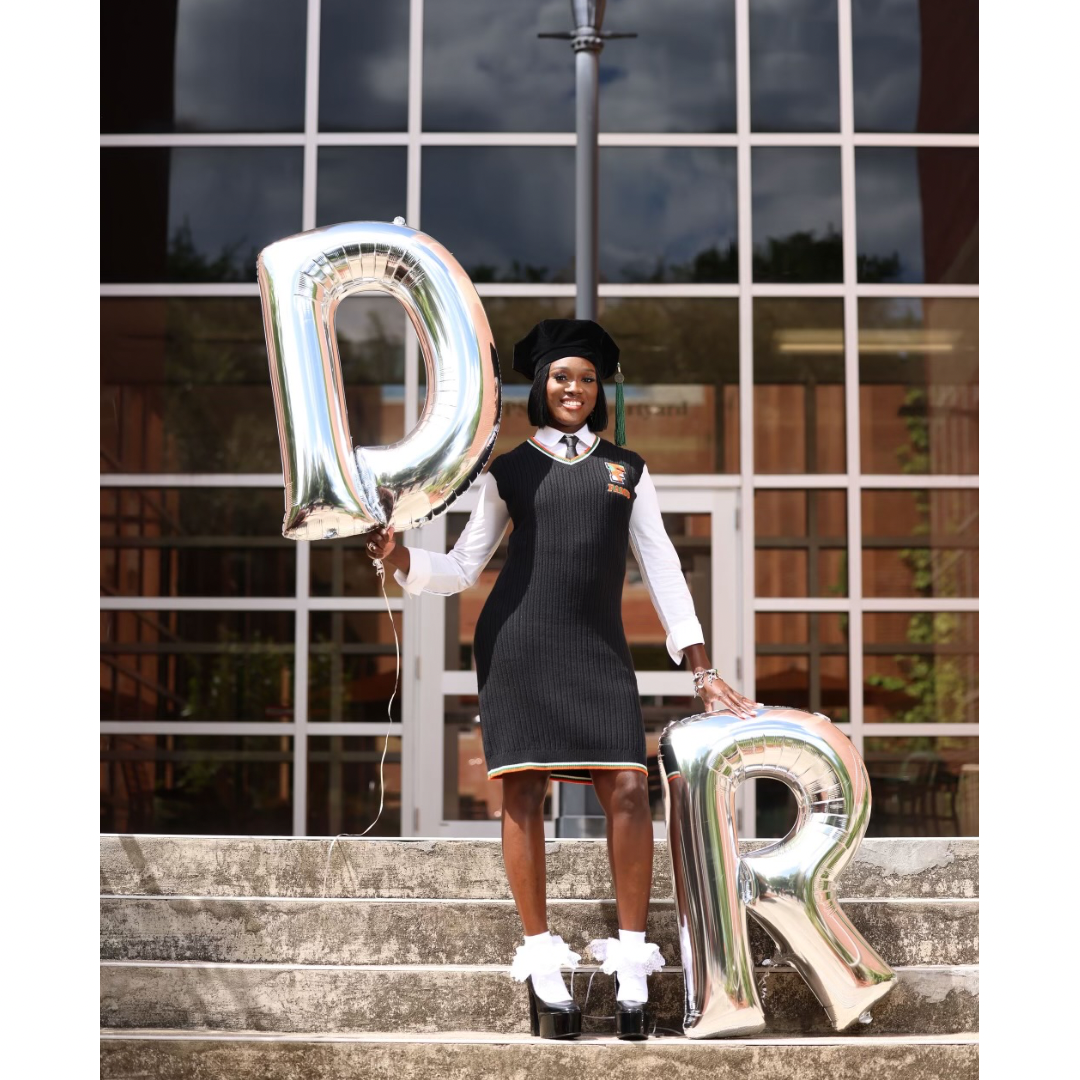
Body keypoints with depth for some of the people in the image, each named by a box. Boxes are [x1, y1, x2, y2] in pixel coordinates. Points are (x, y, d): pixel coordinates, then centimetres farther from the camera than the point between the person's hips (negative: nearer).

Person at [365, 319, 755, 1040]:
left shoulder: (627, 469, 17)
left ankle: (632, 956, 0)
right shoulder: (509, 471, 14)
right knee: (523, 790, -5)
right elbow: (462, 568, 11)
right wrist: (400, 558, -9)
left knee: (628, 789, -12)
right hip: (518, 645, -1)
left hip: (597, 649, 1)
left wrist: (702, 667, 6)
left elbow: (661, 566, 13)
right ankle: (543, 962, 4)